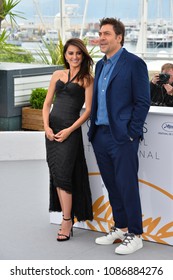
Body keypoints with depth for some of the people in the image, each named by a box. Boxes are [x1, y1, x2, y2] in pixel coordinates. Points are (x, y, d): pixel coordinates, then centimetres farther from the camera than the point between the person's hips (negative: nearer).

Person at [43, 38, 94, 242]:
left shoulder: (86, 79, -1)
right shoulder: (58, 75, 13)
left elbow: (88, 110, -6)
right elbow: (47, 103, 12)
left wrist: (69, 130, -13)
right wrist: (46, 126, -3)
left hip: (70, 129, -5)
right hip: (52, 128, 5)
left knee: (62, 175, -9)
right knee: (56, 174, 7)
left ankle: (67, 221, -2)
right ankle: (67, 216, 18)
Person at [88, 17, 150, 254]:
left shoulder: (134, 64, -7)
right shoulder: (100, 65, 16)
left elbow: (142, 102, -10)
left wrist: (131, 134, -13)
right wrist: (93, 130, 12)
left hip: (122, 137, -7)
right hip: (100, 135, 7)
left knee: (127, 186, -3)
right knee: (111, 185, 13)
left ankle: (135, 235, 7)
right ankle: (120, 228, 25)